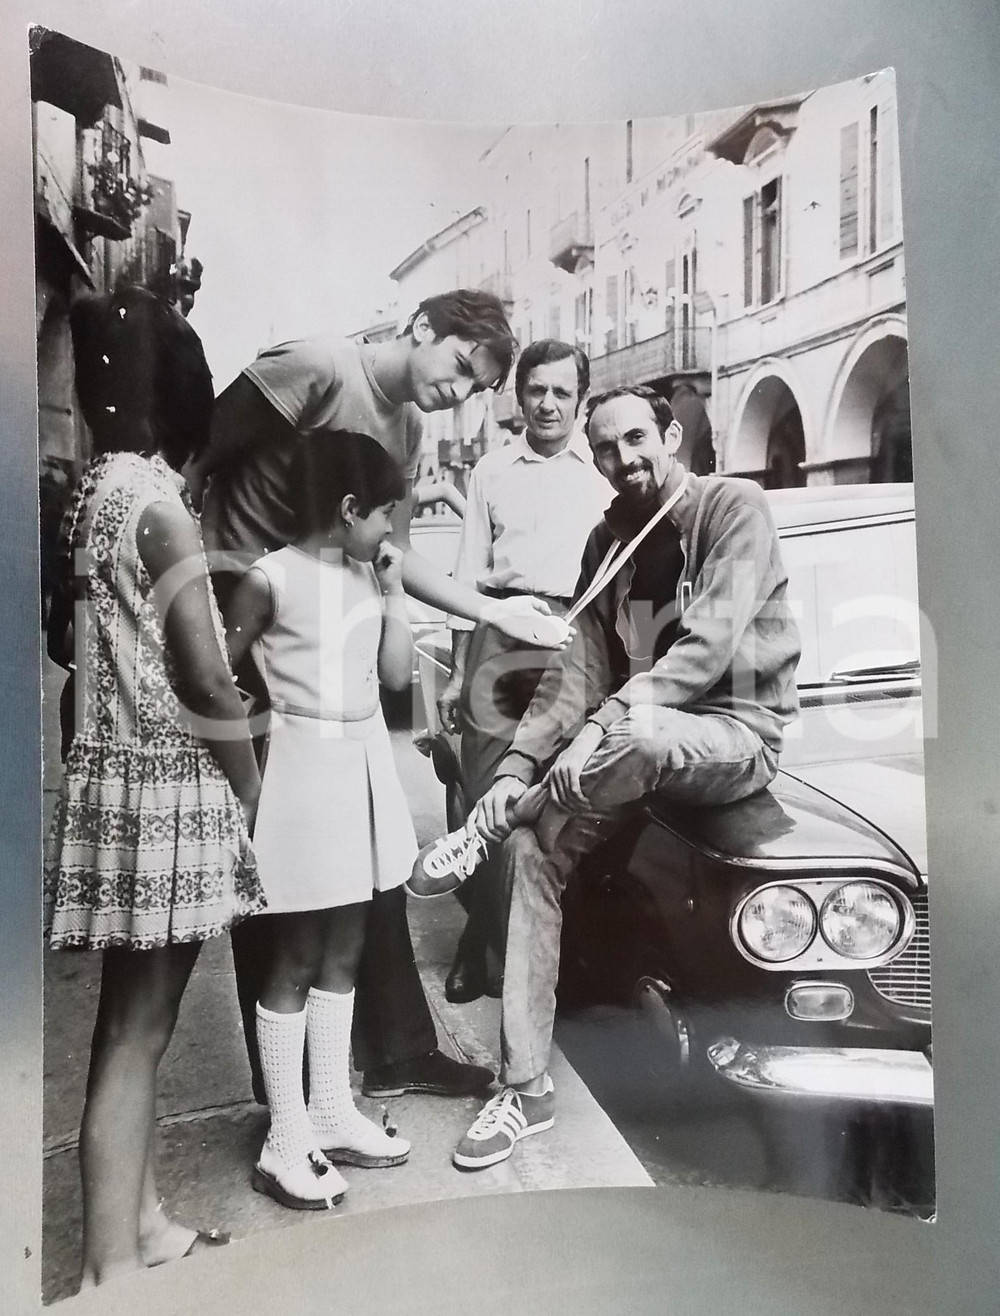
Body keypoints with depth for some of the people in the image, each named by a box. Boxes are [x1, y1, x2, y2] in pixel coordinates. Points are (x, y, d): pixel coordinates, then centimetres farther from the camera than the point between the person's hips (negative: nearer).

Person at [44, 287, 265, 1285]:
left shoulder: (92, 492, 11)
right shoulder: (154, 500, -15)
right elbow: (206, 678, -18)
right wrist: (253, 792, -7)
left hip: (118, 778, 9)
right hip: (165, 792, -9)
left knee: (134, 1023, 18)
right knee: (134, 1034, 2)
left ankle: (140, 1228, 34)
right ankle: (111, 1269, 17)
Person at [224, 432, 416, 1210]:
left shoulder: (370, 576, 7)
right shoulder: (272, 578, -10)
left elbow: (398, 673, 5)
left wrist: (392, 589, 1)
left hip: (365, 762, 7)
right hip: (305, 764, -6)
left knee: (345, 949, 15)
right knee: (297, 957, 3)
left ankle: (332, 1114, 31)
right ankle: (286, 1143, 19)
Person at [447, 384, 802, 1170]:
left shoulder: (735, 507, -8)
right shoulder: (609, 541, 10)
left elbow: (711, 643, -21)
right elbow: (580, 666, 2)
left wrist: (604, 725, -30)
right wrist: (518, 763, -11)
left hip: (738, 732, -6)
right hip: (643, 739, 6)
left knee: (636, 734, -39)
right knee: (533, 843, -15)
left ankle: (480, 834, -10)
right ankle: (527, 1089, -6)